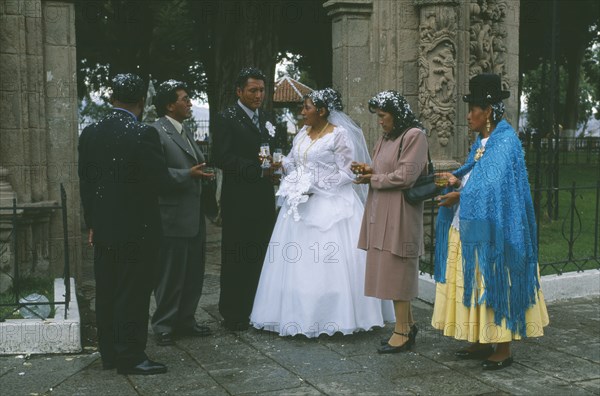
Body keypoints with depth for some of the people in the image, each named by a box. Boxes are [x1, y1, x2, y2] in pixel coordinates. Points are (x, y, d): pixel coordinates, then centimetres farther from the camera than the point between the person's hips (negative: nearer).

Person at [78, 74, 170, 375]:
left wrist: (92, 223, 16)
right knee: (133, 294, 3)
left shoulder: (89, 134, 2)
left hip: (103, 229, 6)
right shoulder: (144, 135, -17)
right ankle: (130, 357, 11)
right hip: (138, 230, -6)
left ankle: (109, 353, 25)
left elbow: (85, 183, 7)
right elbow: (161, 182, -16)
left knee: (106, 293, 14)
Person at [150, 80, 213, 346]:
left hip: (194, 215, 9)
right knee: (170, 273, 1)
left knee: (194, 271, 15)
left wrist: (201, 172, 11)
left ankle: (185, 320, 27)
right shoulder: (156, 132, -13)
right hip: (173, 217, -9)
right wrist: (188, 174, -21)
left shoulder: (185, 130, 16)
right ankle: (163, 324, 15)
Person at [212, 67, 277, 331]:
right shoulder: (226, 119, -6)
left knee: (260, 257, 10)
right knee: (236, 259, 2)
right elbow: (222, 157, -15)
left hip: (264, 198, 6)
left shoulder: (265, 118, 16)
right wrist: (258, 170, -19)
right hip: (239, 200, -6)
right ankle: (233, 315, 12)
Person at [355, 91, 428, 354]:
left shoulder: (414, 135, -8)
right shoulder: (386, 137, 17)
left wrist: (374, 179, -7)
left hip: (400, 212, -8)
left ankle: (403, 331, 5)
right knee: (389, 270, 9)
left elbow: (406, 175, -16)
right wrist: (370, 170, 2)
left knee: (397, 270, -4)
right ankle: (408, 324, 21)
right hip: (381, 212, 8)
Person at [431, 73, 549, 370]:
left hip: (492, 232, -9)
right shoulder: (482, 142, 13)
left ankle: (503, 349, 10)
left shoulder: (505, 142, -14)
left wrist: (460, 195, -13)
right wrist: (458, 180, -2)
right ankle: (481, 342, 24)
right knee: (476, 287, 13)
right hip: (469, 231, 9)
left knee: (495, 285, -1)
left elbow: (493, 189, -21)